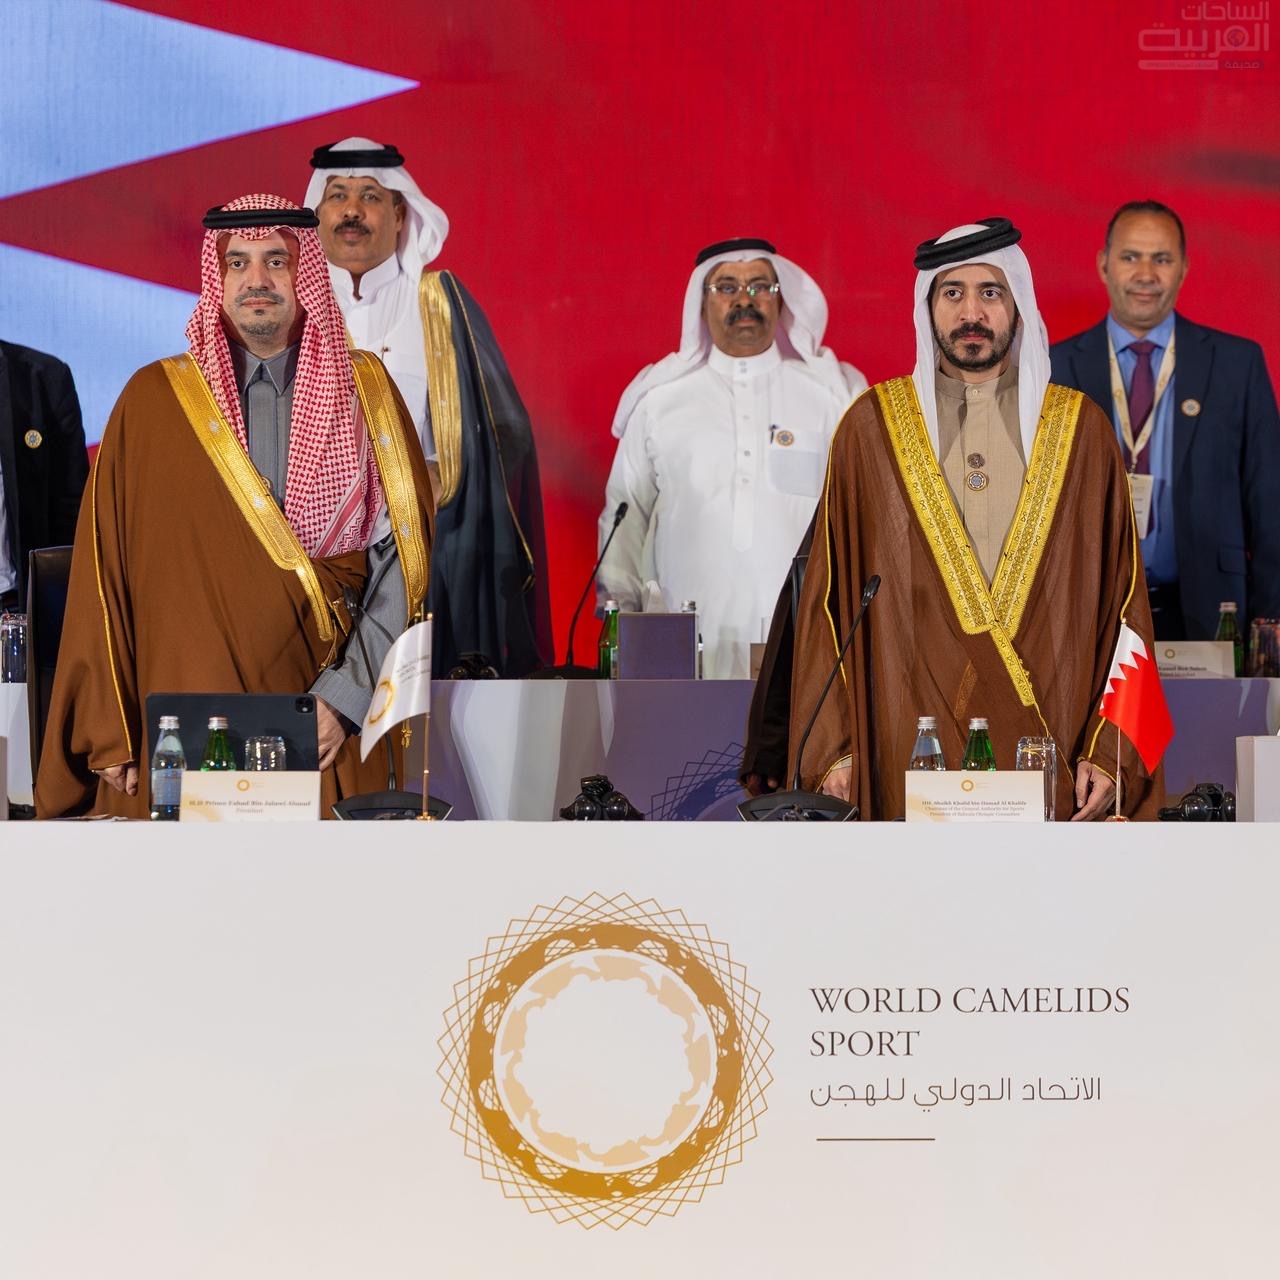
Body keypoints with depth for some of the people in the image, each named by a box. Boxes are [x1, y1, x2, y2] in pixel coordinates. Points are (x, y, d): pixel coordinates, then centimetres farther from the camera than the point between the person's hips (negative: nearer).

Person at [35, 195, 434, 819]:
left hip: (326, 742, 1)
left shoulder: (364, 390, 5)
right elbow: (104, 570, 3)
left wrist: (344, 697, -9)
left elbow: (403, 558, 1)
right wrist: (107, 733, -3)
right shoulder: (153, 400, 3)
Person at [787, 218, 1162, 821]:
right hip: (907, 752, 0)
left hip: (1051, 757, 1)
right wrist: (831, 747, -4)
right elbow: (828, 596, 5)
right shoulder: (872, 427, 6)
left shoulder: (1080, 428, 8)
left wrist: (1111, 749, -5)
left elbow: (1122, 597, 5)